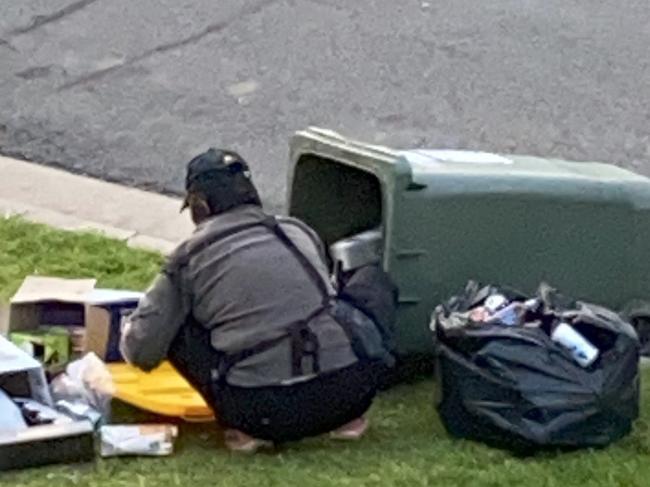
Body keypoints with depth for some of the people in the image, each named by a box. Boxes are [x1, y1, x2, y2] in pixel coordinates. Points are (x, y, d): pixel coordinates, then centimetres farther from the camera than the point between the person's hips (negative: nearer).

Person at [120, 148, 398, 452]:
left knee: (176, 326, 17)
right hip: (349, 391, 2)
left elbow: (141, 352, 6)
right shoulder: (299, 232, 17)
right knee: (374, 279, 29)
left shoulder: (189, 260, 8)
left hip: (267, 416, -2)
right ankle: (350, 416, 17)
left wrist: (130, 331, 31)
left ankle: (246, 430, 7)